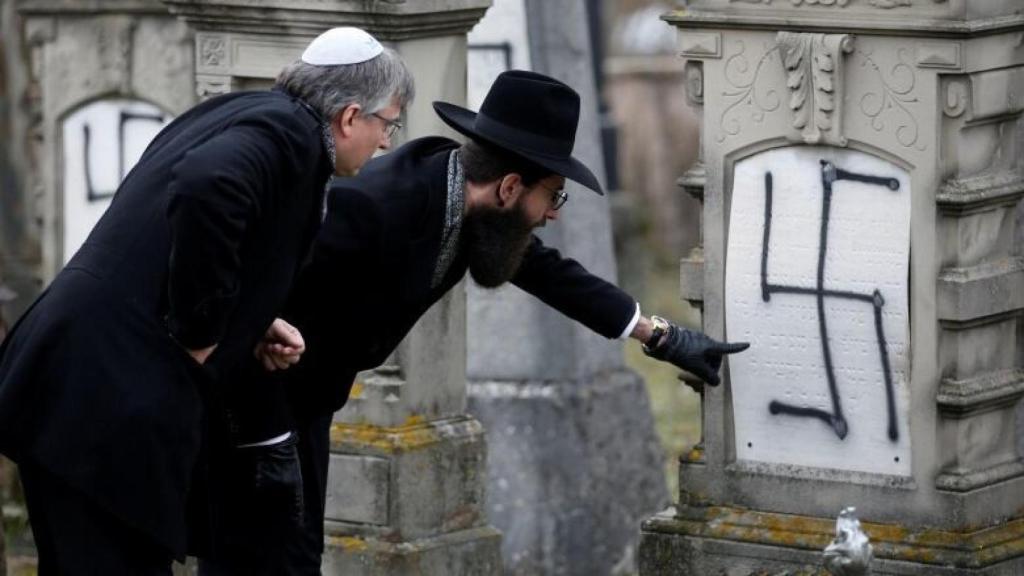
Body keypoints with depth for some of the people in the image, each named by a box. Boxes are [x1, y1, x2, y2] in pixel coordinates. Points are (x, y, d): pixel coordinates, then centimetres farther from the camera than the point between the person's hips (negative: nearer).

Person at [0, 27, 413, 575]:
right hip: (110, 402, -9)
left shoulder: (237, 115, 18)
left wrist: (248, 328, 14)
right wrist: (199, 336, -17)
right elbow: (205, 188, -30)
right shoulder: (289, 132, -9)